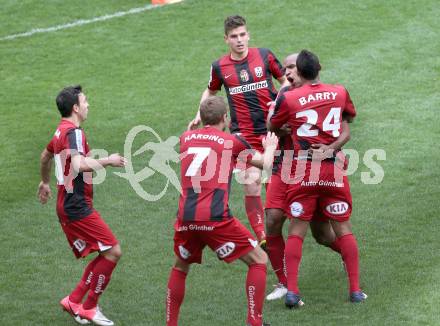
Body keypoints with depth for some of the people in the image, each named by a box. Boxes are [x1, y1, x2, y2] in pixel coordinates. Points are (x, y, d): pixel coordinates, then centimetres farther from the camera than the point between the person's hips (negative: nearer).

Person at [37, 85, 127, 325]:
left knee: (106, 255, 12)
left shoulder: (61, 131, 15)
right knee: (113, 251, -9)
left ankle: (74, 301, 11)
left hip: (69, 205, 10)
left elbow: (46, 155, 34)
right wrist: (108, 161, -22)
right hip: (77, 207, -10)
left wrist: (45, 183, 50)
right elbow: (79, 165, -34)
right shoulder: (73, 132, -16)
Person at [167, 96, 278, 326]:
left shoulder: (185, 138, 16)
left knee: (180, 267, 27)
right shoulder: (232, 141, 7)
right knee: (258, 260, 11)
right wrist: (270, 147, 40)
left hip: (185, 219, 4)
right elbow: (265, 164, 19)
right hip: (216, 219, -4)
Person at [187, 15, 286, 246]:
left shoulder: (264, 56, 1)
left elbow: (285, 81, 12)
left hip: (273, 129, 1)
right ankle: (261, 237, -1)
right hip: (244, 135, 0)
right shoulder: (219, 67, 4)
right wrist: (199, 116, 9)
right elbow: (210, 92, 23)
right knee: (252, 187, -9)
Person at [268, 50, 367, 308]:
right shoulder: (340, 93, 3)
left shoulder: (288, 99, -6)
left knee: (297, 230, 4)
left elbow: (272, 127, 10)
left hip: (303, 173, -1)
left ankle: (292, 291, -3)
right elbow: (351, 115, 24)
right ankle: (356, 289, 7)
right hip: (334, 170, 2)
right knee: (343, 228, 8)